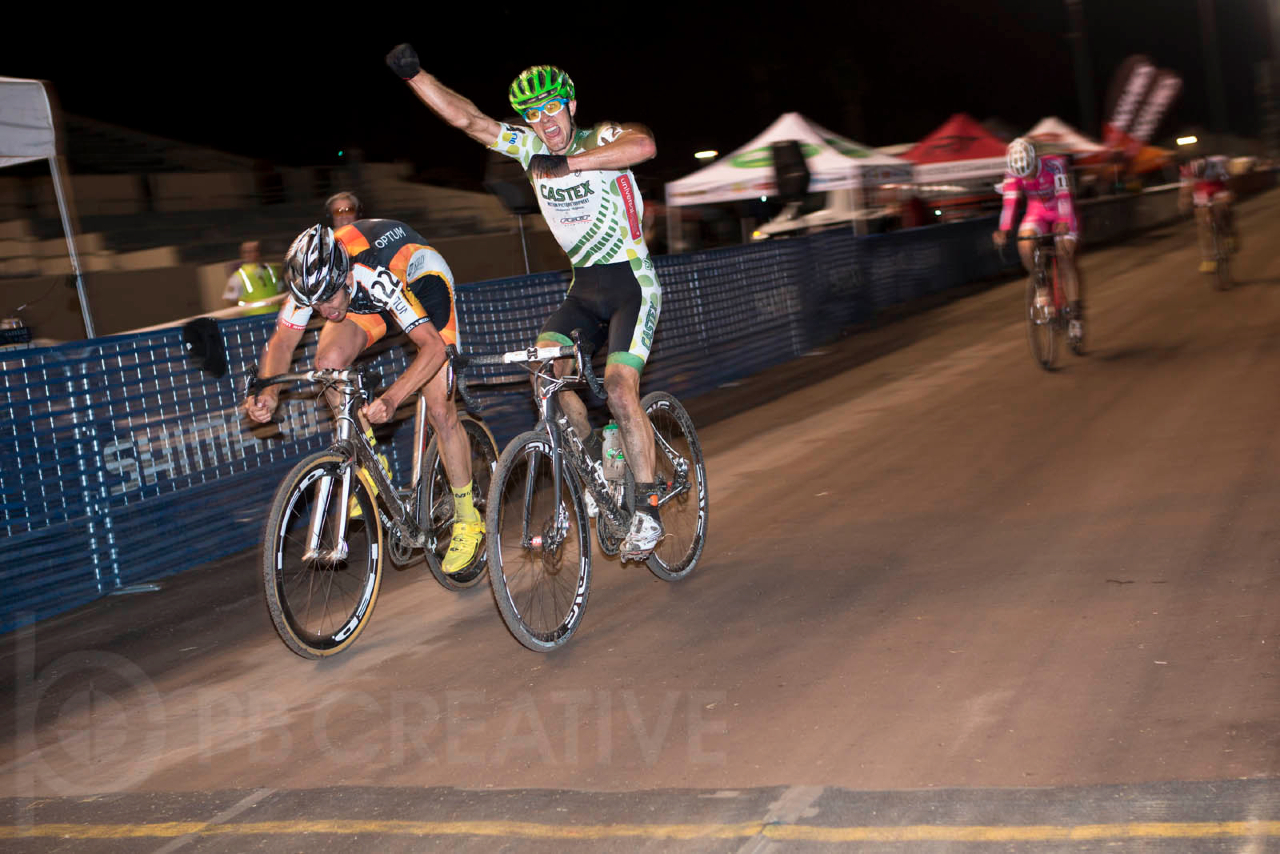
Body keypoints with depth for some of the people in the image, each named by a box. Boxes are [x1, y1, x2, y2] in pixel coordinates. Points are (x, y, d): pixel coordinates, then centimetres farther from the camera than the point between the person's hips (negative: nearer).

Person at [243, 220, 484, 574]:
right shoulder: (313, 279, -29)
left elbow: (433, 346, -46)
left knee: (439, 409, -11)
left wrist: (392, 398, -59)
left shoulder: (376, 278, -43)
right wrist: (268, 392, -37)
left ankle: (468, 520, 5)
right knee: (329, 361, -24)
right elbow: (281, 342, -17)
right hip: (365, 299, 5)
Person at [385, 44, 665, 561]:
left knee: (619, 388, -20)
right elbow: (464, 117, -2)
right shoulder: (530, 147, 2)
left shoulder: (600, 140, -14)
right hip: (584, 287, 6)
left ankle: (647, 512, -10)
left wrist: (568, 163, -43)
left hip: (632, 284, -6)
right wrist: (413, 74, -15)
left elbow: (644, 145, -37)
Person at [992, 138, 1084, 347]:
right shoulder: (1013, 172, -19)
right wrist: (1003, 231, -38)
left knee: (1065, 256, -20)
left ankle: (1075, 313, -13)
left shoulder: (1054, 164, -28)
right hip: (1037, 213, 3)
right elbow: (1009, 202, -24)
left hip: (1062, 215, -3)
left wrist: (1064, 223, -52)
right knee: (1024, 246, -27)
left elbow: (1063, 195, -36)